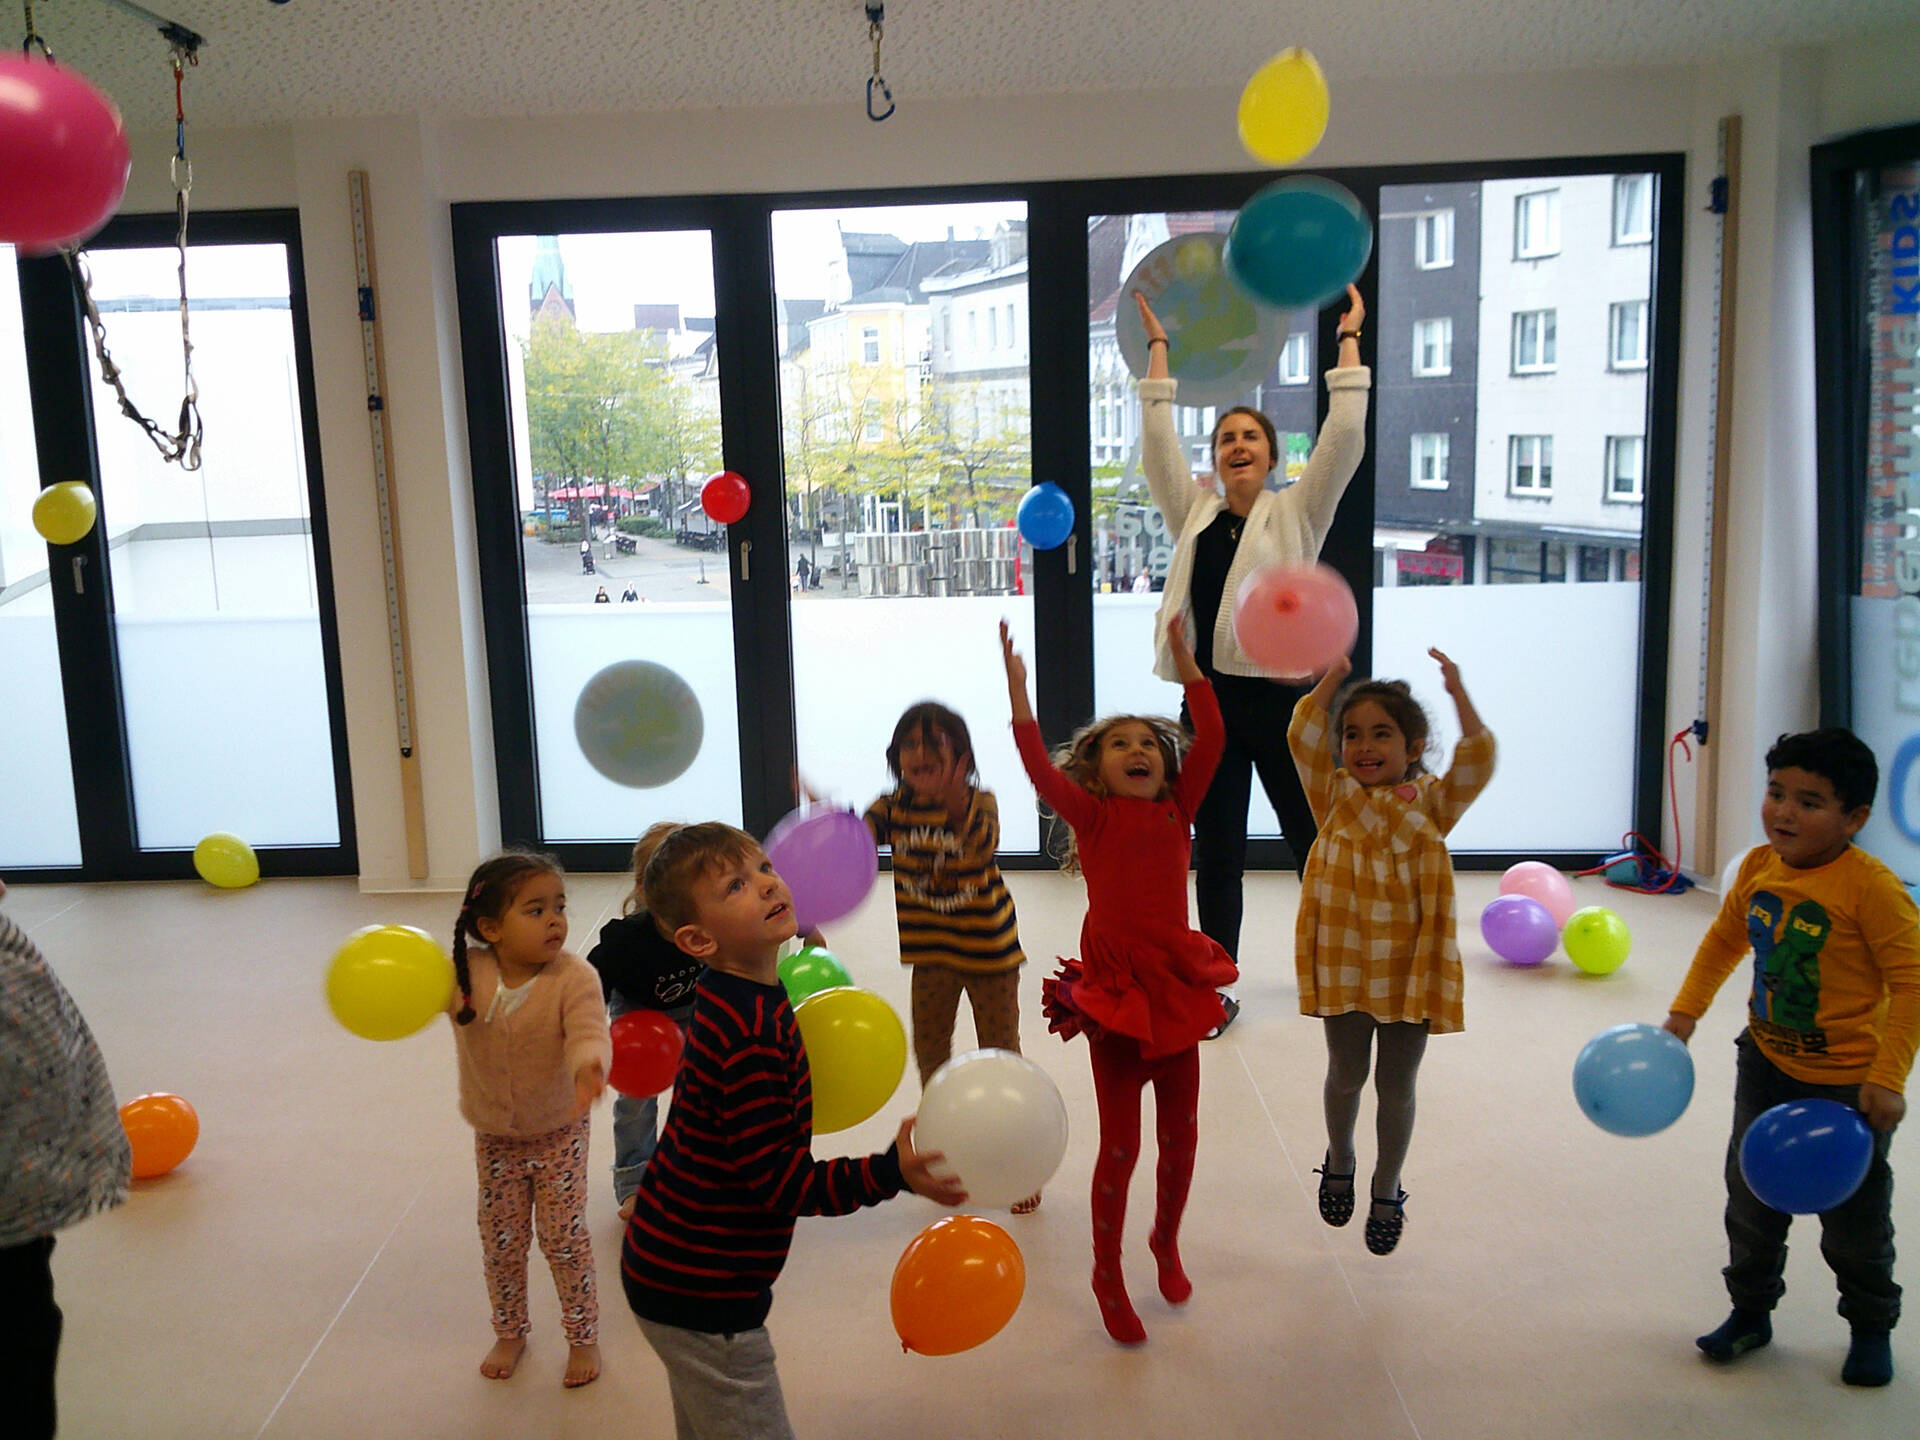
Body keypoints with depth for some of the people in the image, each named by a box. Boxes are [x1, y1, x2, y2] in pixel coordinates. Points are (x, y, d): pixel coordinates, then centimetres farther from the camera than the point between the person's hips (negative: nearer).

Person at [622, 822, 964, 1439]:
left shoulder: (730, 1000, 2)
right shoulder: (753, 1032, -30)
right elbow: (776, 1179, -28)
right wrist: (889, 1174, -33)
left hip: (674, 1271, 10)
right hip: (701, 1295, -10)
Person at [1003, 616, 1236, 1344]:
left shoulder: (1176, 810, 4)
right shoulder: (1092, 816, -4)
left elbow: (1210, 740, -5)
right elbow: (1039, 766, -19)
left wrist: (1185, 662, -7)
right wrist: (1018, 688, -26)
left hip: (1176, 980, 4)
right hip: (1114, 986, -3)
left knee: (1180, 1133, 15)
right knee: (1120, 1143, 4)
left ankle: (1166, 1242, 41)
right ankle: (1107, 1273, 24)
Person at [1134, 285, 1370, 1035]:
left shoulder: (1297, 514, 3)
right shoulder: (1194, 515, 10)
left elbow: (1344, 440, -5)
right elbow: (1157, 443, 8)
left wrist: (1349, 340, 0)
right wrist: (1157, 347, 11)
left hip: (1284, 698, -2)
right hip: (1212, 700, 2)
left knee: (1315, 838, 10)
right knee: (1215, 850, 8)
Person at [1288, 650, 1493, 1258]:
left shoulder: (1431, 803, -1)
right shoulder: (1336, 797, 0)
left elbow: (1476, 763, -16)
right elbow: (1303, 738, -11)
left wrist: (1457, 692, -20)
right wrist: (1331, 678, -13)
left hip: (1410, 966, 0)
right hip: (1345, 963, 1)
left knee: (1396, 1085, 11)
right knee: (1345, 1076, 15)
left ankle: (1387, 1190, 31)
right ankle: (1339, 1161, 43)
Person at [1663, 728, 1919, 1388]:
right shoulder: (1758, 868, -4)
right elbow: (1725, 940, 12)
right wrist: (1684, 1013, 8)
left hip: (1849, 1081, -5)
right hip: (1767, 1066, 5)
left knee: (1854, 1219, 12)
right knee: (1751, 1198, 15)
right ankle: (1751, 1312, 35)